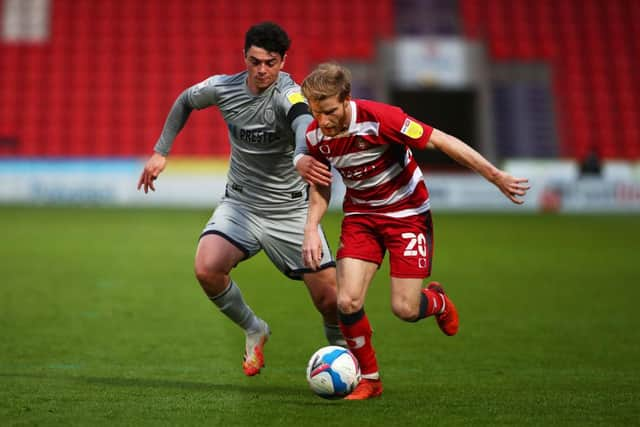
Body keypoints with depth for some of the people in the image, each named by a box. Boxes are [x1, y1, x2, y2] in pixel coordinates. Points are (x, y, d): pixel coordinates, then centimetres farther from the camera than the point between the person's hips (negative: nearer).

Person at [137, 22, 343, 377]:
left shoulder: (287, 94, -23)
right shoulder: (222, 87, -8)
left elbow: (304, 124, -47)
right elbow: (185, 102, 15)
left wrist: (302, 158, -68)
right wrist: (160, 152, 12)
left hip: (291, 211, -3)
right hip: (240, 204, 3)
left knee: (329, 298, -6)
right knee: (207, 269, -24)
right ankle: (253, 330, 4)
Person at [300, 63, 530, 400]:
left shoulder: (379, 119, -29)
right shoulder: (316, 136, -11)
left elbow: (441, 141, -23)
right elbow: (320, 187, 8)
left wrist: (497, 177, -22)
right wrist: (311, 229, -8)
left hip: (407, 212, -4)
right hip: (360, 214, 4)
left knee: (404, 309, -9)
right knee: (348, 301, -14)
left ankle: (437, 301, 30)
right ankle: (369, 379, 9)